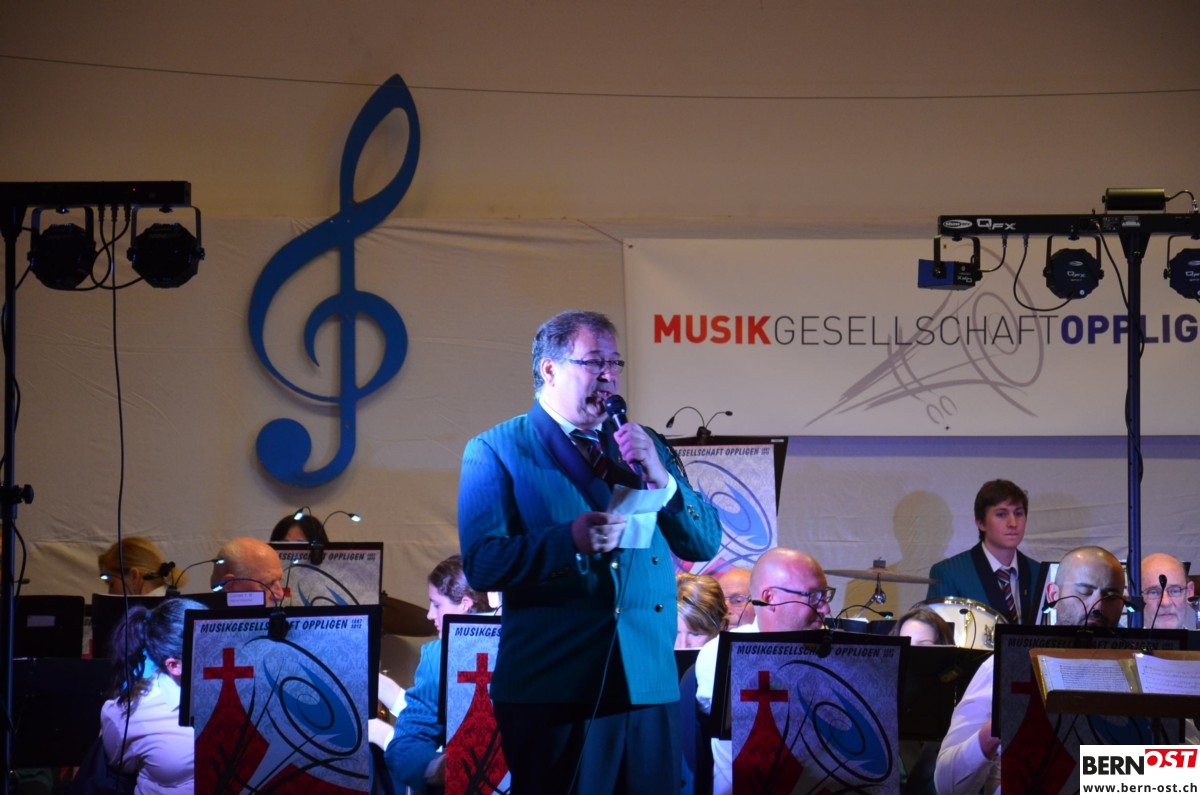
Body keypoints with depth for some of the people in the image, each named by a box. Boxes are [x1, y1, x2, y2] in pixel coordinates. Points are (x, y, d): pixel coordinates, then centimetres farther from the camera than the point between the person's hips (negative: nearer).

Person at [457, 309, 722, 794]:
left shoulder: (644, 446, 16)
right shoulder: (494, 451, 1)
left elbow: (705, 544, 10)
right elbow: (482, 563, -9)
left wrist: (660, 478, -6)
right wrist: (569, 541, -22)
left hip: (650, 683, 4)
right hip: (555, 688, -4)